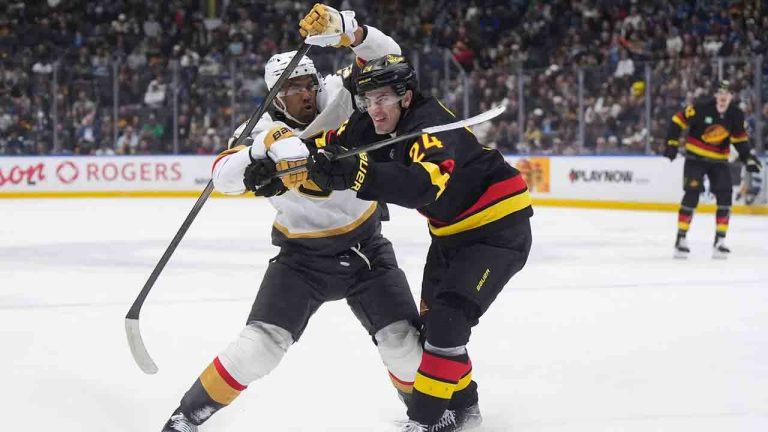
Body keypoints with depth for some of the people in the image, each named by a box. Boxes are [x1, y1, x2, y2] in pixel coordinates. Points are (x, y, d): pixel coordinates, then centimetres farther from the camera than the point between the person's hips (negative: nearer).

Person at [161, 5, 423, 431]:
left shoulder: (338, 99, -10)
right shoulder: (264, 132, -16)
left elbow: (387, 60, -15)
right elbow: (223, 176, -33)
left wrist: (346, 30, -32)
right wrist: (265, 152, -52)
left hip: (365, 246, 2)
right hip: (302, 255, -2)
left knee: (404, 341, -6)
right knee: (261, 342, -15)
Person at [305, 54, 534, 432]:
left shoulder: (431, 126, -31)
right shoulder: (372, 126, -4)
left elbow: (427, 183, -49)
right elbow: (326, 145, 3)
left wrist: (357, 174, -60)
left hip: (499, 228, -9)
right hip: (452, 232, 9)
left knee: (447, 318, -20)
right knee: (429, 320, 11)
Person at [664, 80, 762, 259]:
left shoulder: (736, 115, -5)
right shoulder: (701, 108, -18)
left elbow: (739, 137, 10)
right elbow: (678, 121, -10)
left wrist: (748, 157, 1)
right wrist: (672, 143, -12)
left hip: (719, 160, 4)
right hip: (695, 157, -4)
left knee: (725, 196, -6)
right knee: (692, 194, -14)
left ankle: (719, 241, 2)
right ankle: (681, 238, -7)